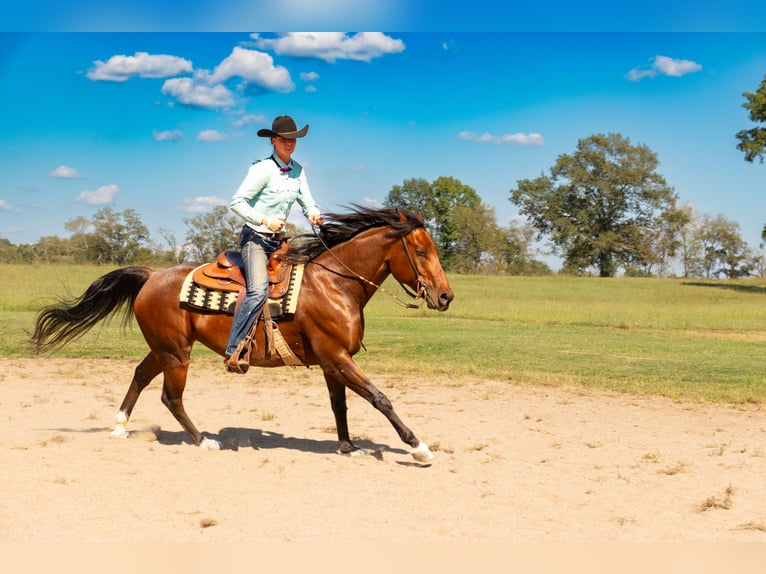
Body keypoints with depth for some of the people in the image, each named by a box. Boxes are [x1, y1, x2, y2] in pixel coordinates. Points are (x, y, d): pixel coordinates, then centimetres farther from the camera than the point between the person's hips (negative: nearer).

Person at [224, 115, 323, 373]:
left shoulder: (298, 170, 8)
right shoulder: (263, 169, -13)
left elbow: (307, 202, 10)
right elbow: (236, 202, -14)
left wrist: (314, 214, -14)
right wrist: (265, 221, -24)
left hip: (279, 240, 8)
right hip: (255, 238, -8)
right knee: (259, 290, -28)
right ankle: (233, 351, -29)